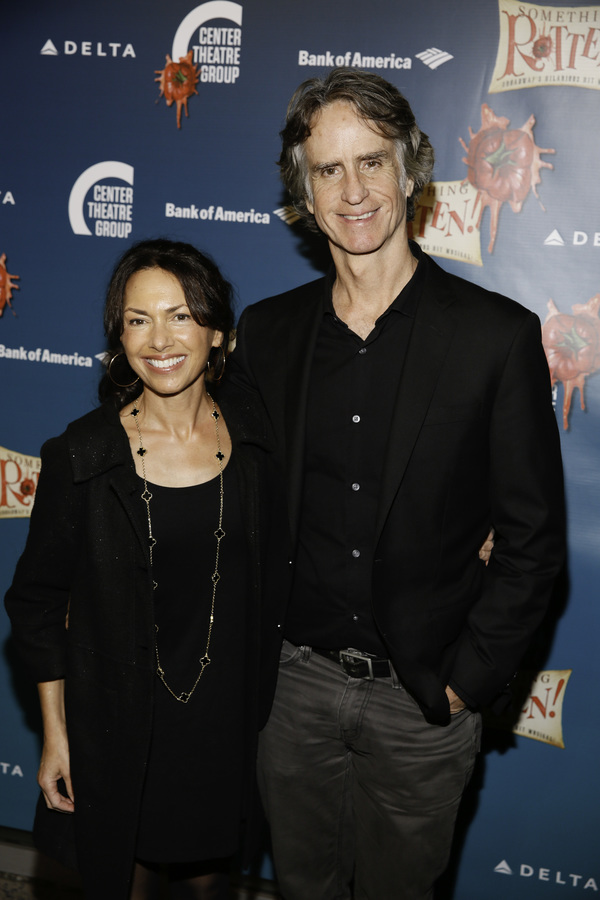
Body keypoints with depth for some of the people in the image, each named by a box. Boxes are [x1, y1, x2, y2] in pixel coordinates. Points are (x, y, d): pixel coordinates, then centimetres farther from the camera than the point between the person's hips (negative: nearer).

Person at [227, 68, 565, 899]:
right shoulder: (267, 332, 0)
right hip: (293, 681, 3)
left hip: (423, 698, -2)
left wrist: (468, 680, -9)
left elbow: (533, 537, -7)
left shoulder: (498, 335, -11)